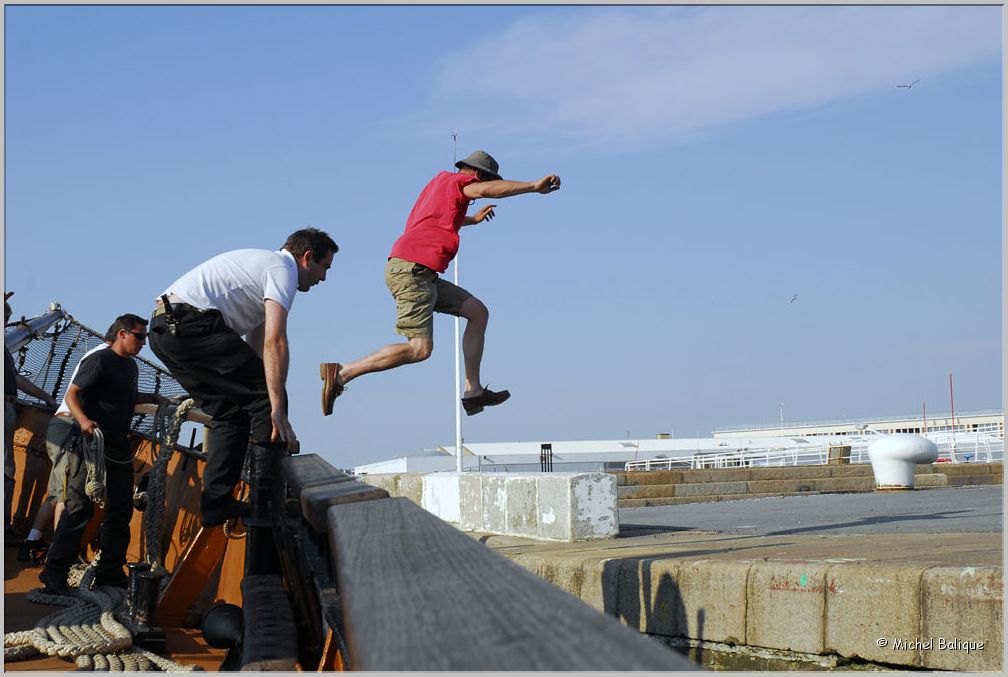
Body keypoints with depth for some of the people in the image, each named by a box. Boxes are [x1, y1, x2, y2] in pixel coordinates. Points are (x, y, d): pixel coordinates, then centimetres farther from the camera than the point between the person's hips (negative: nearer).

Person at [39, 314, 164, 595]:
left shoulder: (131, 366, 17)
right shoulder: (99, 360, -10)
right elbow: (71, 394, -15)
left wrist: (152, 398, 21)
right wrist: (84, 420, -31)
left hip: (119, 448, 9)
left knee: (121, 509, 9)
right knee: (80, 507, -11)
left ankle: (110, 572, 17)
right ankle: (54, 573, -6)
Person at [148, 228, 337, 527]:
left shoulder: (264, 266, 29)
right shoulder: (283, 269, -2)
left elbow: (257, 344, 26)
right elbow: (275, 342, -14)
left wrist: (266, 413, 21)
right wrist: (278, 411, -16)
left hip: (163, 329, 10)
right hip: (191, 322, -10)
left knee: (230, 412, 15)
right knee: (266, 392, -5)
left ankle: (216, 503, 10)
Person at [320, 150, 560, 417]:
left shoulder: (441, 180, 27)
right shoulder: (454, 180, -1)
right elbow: (487, 190, -23)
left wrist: (472, 219, 63)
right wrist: (534, 186, -26)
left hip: (422, 275, 11)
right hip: (412, 269, -11)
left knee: (478, 311, 10)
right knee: (420, 349, -16)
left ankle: (472, 390, 6)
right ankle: (342, 373, -14)